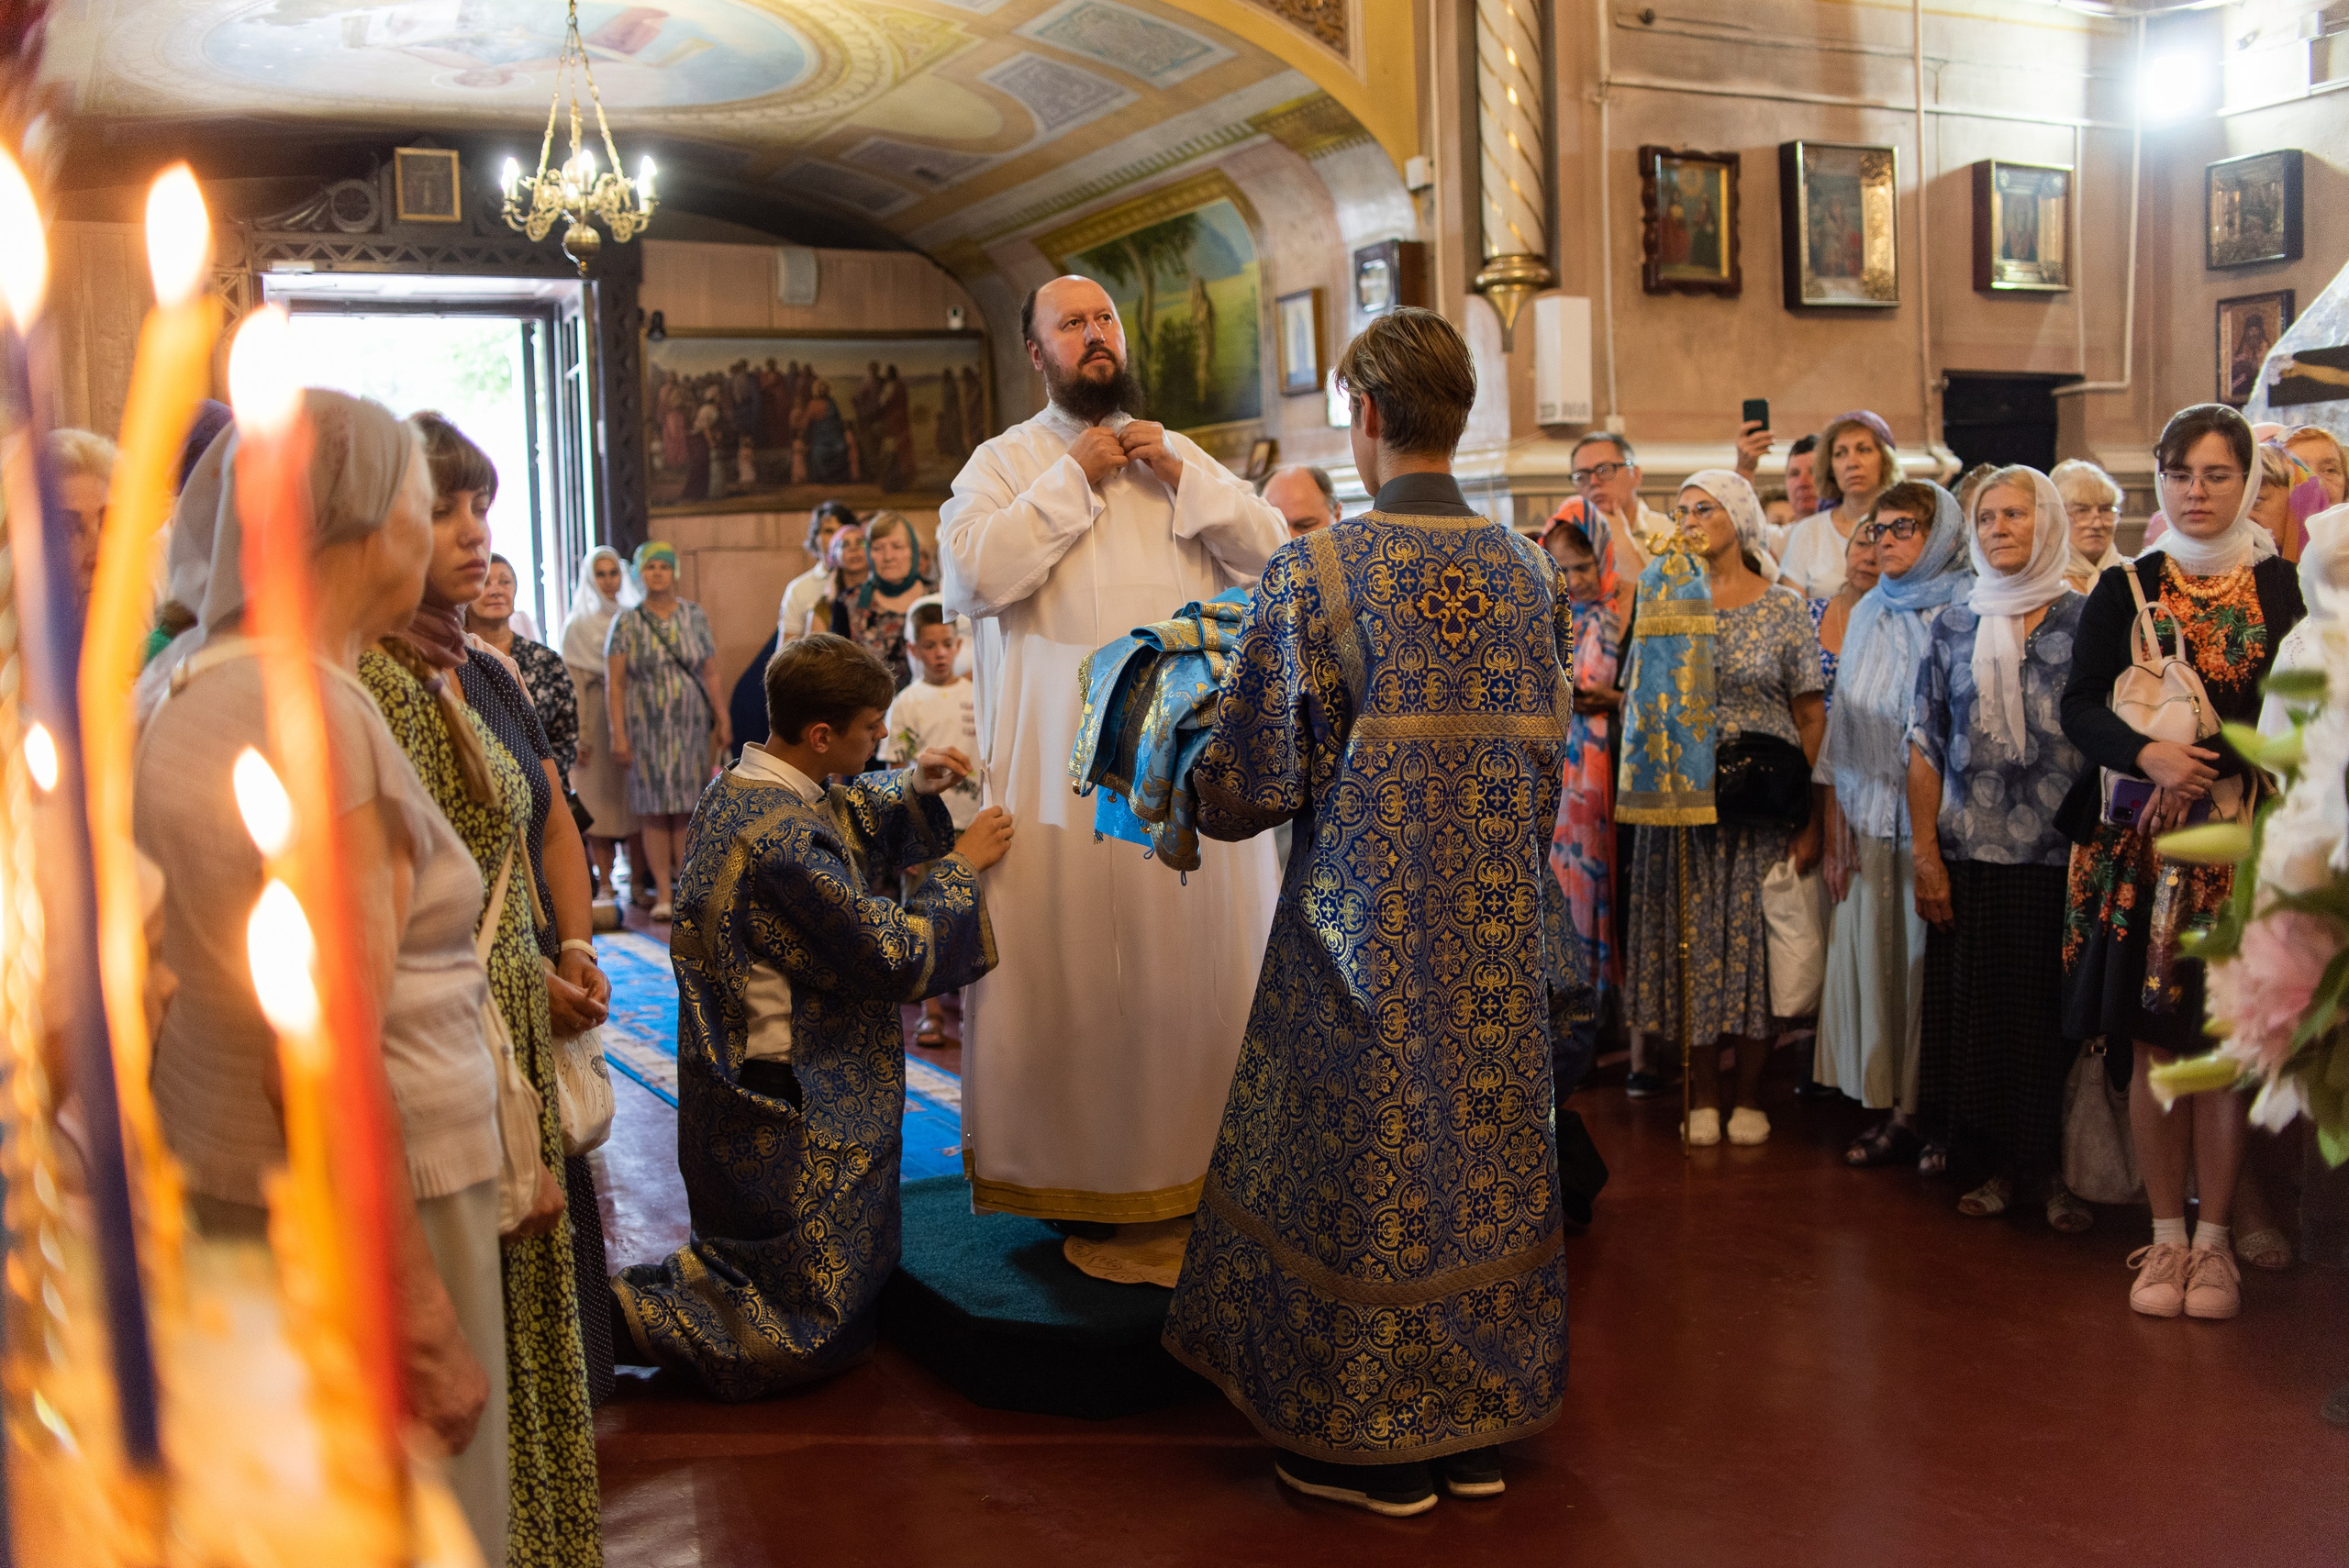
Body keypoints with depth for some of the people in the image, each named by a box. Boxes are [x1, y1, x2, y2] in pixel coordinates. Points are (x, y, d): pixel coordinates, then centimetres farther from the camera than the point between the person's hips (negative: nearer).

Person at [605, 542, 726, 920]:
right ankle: (663, 892, 3)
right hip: (647, 728, -1)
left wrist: (721, 719, 3)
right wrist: (619, 734, -8)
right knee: (655, 811, -2)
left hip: (692, 725, 1)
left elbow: (711, 673, 9)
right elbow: (614, 684, -1)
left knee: (689, 809, 0)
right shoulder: (626, 623, 2)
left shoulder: (694, 615, 8)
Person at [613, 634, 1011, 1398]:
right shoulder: (785, 838, -27)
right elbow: (899, 955, -23)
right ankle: (623, 1314, 0)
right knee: (813, 1331, 3)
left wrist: (912, 786, 2)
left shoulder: (741, 785, 2)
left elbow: (849, 813, 21)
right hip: (789, 1105, -10)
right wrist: (963, 861, -11)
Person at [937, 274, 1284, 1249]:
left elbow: (1273, 555, 7)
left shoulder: (1179, 455, 16)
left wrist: (1180, 477, -4)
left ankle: (1204, 1156, 18)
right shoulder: (1005, 461, 5)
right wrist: (1072, 479, -9)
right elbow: (969, 575, -13)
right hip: (1062, 759, -3)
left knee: (1198, 949, 6)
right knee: (1069, 958, 0)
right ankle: (1074, 1168, 11)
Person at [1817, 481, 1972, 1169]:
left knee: (1935, 962, -1)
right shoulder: (1869, 614, 15)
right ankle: (1896, 1112, 13)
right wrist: (1834, 822, 10)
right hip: (1870, 819, 5)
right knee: (1874, 958, 5)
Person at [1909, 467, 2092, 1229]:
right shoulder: (1953, 625, 8)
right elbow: (1926, 745, 7)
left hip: (2063, 854, -2)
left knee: (2056, 1010, 2)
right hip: (1971, 853, 2)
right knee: (1979, 1008, 6)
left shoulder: (2086, 619, 2)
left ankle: (2055, 1166, 15)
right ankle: (1997, 1163, 18)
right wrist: (1924, 853, 1)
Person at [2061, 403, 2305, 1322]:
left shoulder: (2281, 588, 4)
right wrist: (2150, 757, -19)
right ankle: (2167, 1237, 13)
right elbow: (2080, 706, -1)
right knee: (2153, 1042, 2)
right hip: (2141, 841, 1)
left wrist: (2208, 767, -17)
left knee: (2225, 1039, 0)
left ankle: (2214, 1242, 11)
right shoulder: (2125, 591, 8)